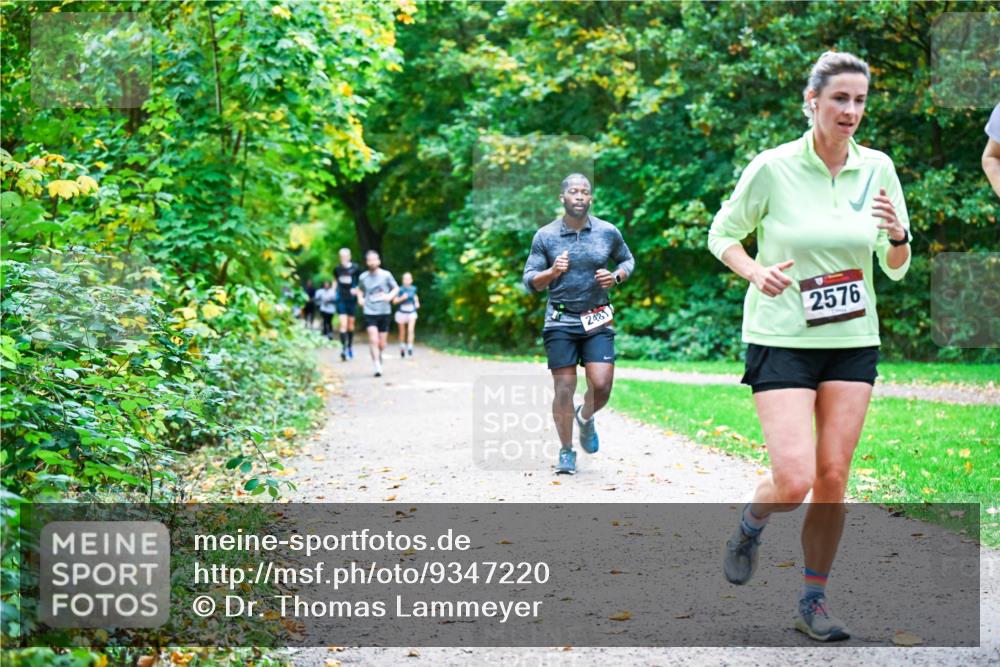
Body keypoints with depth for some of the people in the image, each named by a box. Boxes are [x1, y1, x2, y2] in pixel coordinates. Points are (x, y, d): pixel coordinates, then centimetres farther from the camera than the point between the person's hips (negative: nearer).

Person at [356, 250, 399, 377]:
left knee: (382, 344, 6)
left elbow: (396, 288, 9)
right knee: (373, 340, -17)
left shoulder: (386, 275, -1)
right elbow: (360, 289, 23)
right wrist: (360, 299, 4)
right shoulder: (363, 277, 3)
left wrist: (390, 296, -10)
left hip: (384, 313, 1)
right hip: (369, 313, -1)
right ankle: (377, 367, -17)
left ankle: (378, 356, 38)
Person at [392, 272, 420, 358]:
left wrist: (417, 302, 8)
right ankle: (402, 348, 29)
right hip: (402, 312, -1)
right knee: (402, 332, 11)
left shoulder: (413, 288, 1)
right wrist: (402, 298, -26)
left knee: (411, 330, -17)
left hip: (411, 312, 1)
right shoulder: (400, 290, -11)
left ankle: (410, 347, -19)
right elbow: (395, 301, -12)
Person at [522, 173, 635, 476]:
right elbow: (529, 281, 0)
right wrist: (552, 273, -20)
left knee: (602, 385, -10)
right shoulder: (545, 236, -1)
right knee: (564, 389, -2)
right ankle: (566, 452, 13)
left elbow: (628, 260, 18)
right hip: (560, 322, -1)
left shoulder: (608, 232, 2)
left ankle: (586, 418, 25)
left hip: (597, 322, 1)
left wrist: (616, 276, -4)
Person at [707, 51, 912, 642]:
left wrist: (897, 235, -12)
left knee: (833, 478, 2)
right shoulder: (773, 168, -9)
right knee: (794, 482, -14)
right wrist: (756, 272, -15)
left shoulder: (878, 168, 3)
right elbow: (722, 234, 4)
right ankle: (751, 525, 21)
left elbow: (896, 267, 10)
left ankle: (814, 601, 18)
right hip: (782, 341, -4)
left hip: (853, 340, 4)